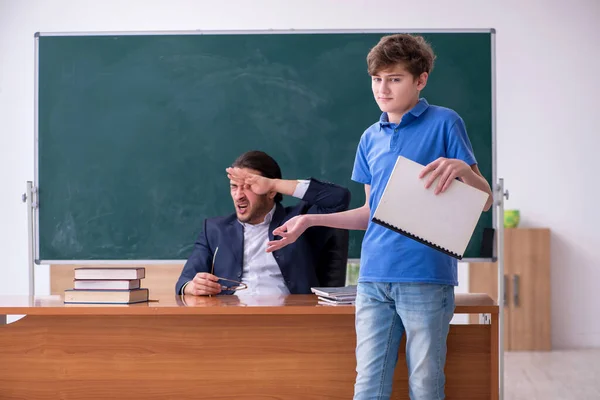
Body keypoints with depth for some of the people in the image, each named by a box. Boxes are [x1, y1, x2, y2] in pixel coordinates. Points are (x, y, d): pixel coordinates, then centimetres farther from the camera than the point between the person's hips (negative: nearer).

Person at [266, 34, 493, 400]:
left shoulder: (444, 123, 0)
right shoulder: (371, 138, 15)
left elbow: (485, 200, -2)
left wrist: (460, 168, -23)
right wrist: (311, 220, 13)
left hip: (426, 277, -5)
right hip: (374, 278, 5)